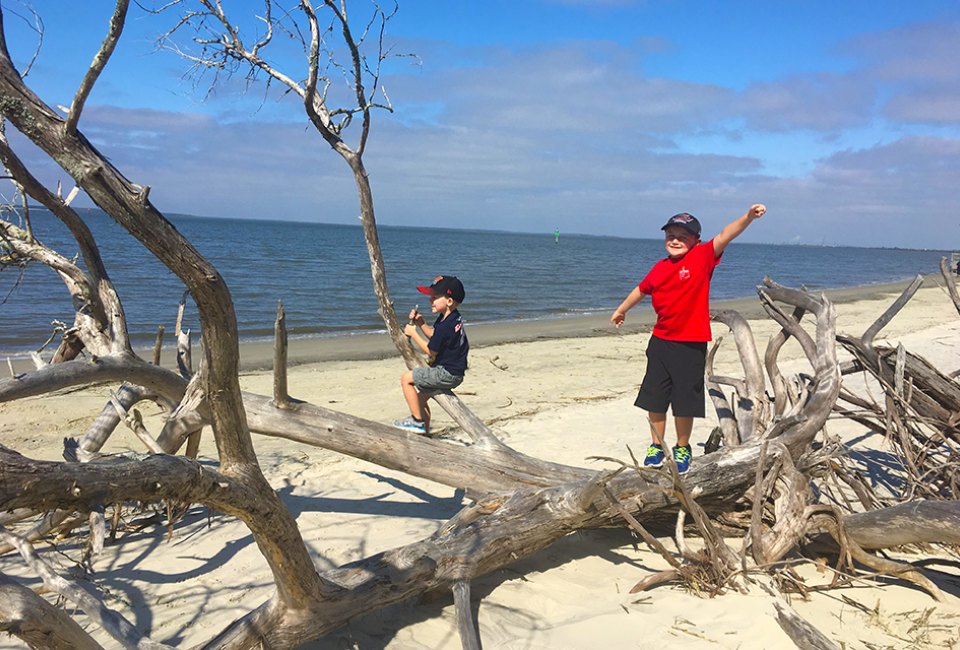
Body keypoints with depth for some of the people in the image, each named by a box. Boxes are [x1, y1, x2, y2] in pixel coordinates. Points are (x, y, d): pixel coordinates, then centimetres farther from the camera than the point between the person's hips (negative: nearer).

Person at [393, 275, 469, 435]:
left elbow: (430, 351, -14)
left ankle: (417, 421, 1)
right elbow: (434, 335, 19)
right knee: (420, 398, 21)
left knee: (406, 378, -5)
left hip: (447, 374, -11)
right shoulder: (452, 318, 6)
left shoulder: (445, 326, -25)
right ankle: (425, 433, 29)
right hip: (452, 372, 11)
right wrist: (421, 323, 3)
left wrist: (413, 333, -5)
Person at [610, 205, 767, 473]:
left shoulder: (702, 257, -6)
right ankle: (656, 446, 28)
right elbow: (642, 289, 24)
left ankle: (682, 448, 26)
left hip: (691, 345, -4)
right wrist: (621, 310, 37)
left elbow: (725, 235, -23)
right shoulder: (660, 268, 7)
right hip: (660, 342, 4)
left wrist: (748, 217, -38)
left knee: (684, 402, 4)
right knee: (654, 399, 10)